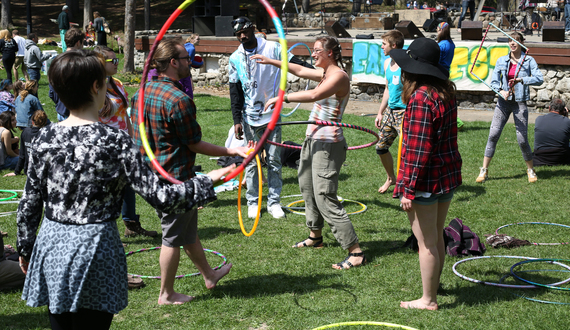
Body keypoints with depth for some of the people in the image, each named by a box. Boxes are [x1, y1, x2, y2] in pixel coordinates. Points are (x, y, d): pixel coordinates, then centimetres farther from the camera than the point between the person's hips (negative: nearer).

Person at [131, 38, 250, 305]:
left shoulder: (143, 91, 4)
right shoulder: (178, 100, -23)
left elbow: (136, 133, 13)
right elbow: (194, 144, -17)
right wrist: (232, 151, -10)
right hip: (175, 177, -9)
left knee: (187, 227, 22)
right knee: (173, 236, 6)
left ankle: (209, 275, 39)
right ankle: (166, 294, 19)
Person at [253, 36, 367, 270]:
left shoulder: (339, 76, -16)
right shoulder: (325, 73, 13)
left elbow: (315, 94, -32)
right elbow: (300, 71, 26)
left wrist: (283, 98, -29)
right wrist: (270, 61, 27)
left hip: (328, 145, -10)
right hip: (313, 140, 10)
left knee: (325, 198, -13)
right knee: (307, 188, 22)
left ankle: (356, 252, -11)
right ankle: (315, 236, 41)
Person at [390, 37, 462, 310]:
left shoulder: (420, 98, -21)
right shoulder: (446, 92, 6)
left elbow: (418, 148, -22)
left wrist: (408, 189, -18)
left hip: (426, 181, -9)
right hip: (448, 175, 9)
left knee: (426, 242, 3)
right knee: (437, 237, 21)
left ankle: (428, 300, 13)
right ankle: (433, 285, 37)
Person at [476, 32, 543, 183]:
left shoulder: (528, 60, 0)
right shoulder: (501, 61, 7)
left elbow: (539, 79, -11)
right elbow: (494, 82, 4)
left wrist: (521, 79, -24)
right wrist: (501, 91, -16)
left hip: (520, 102, -2)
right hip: (504, 102, 2)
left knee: (522, 139, -3)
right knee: (493, 135, -7)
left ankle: (530, 170, 19)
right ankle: (484, 170, 1)